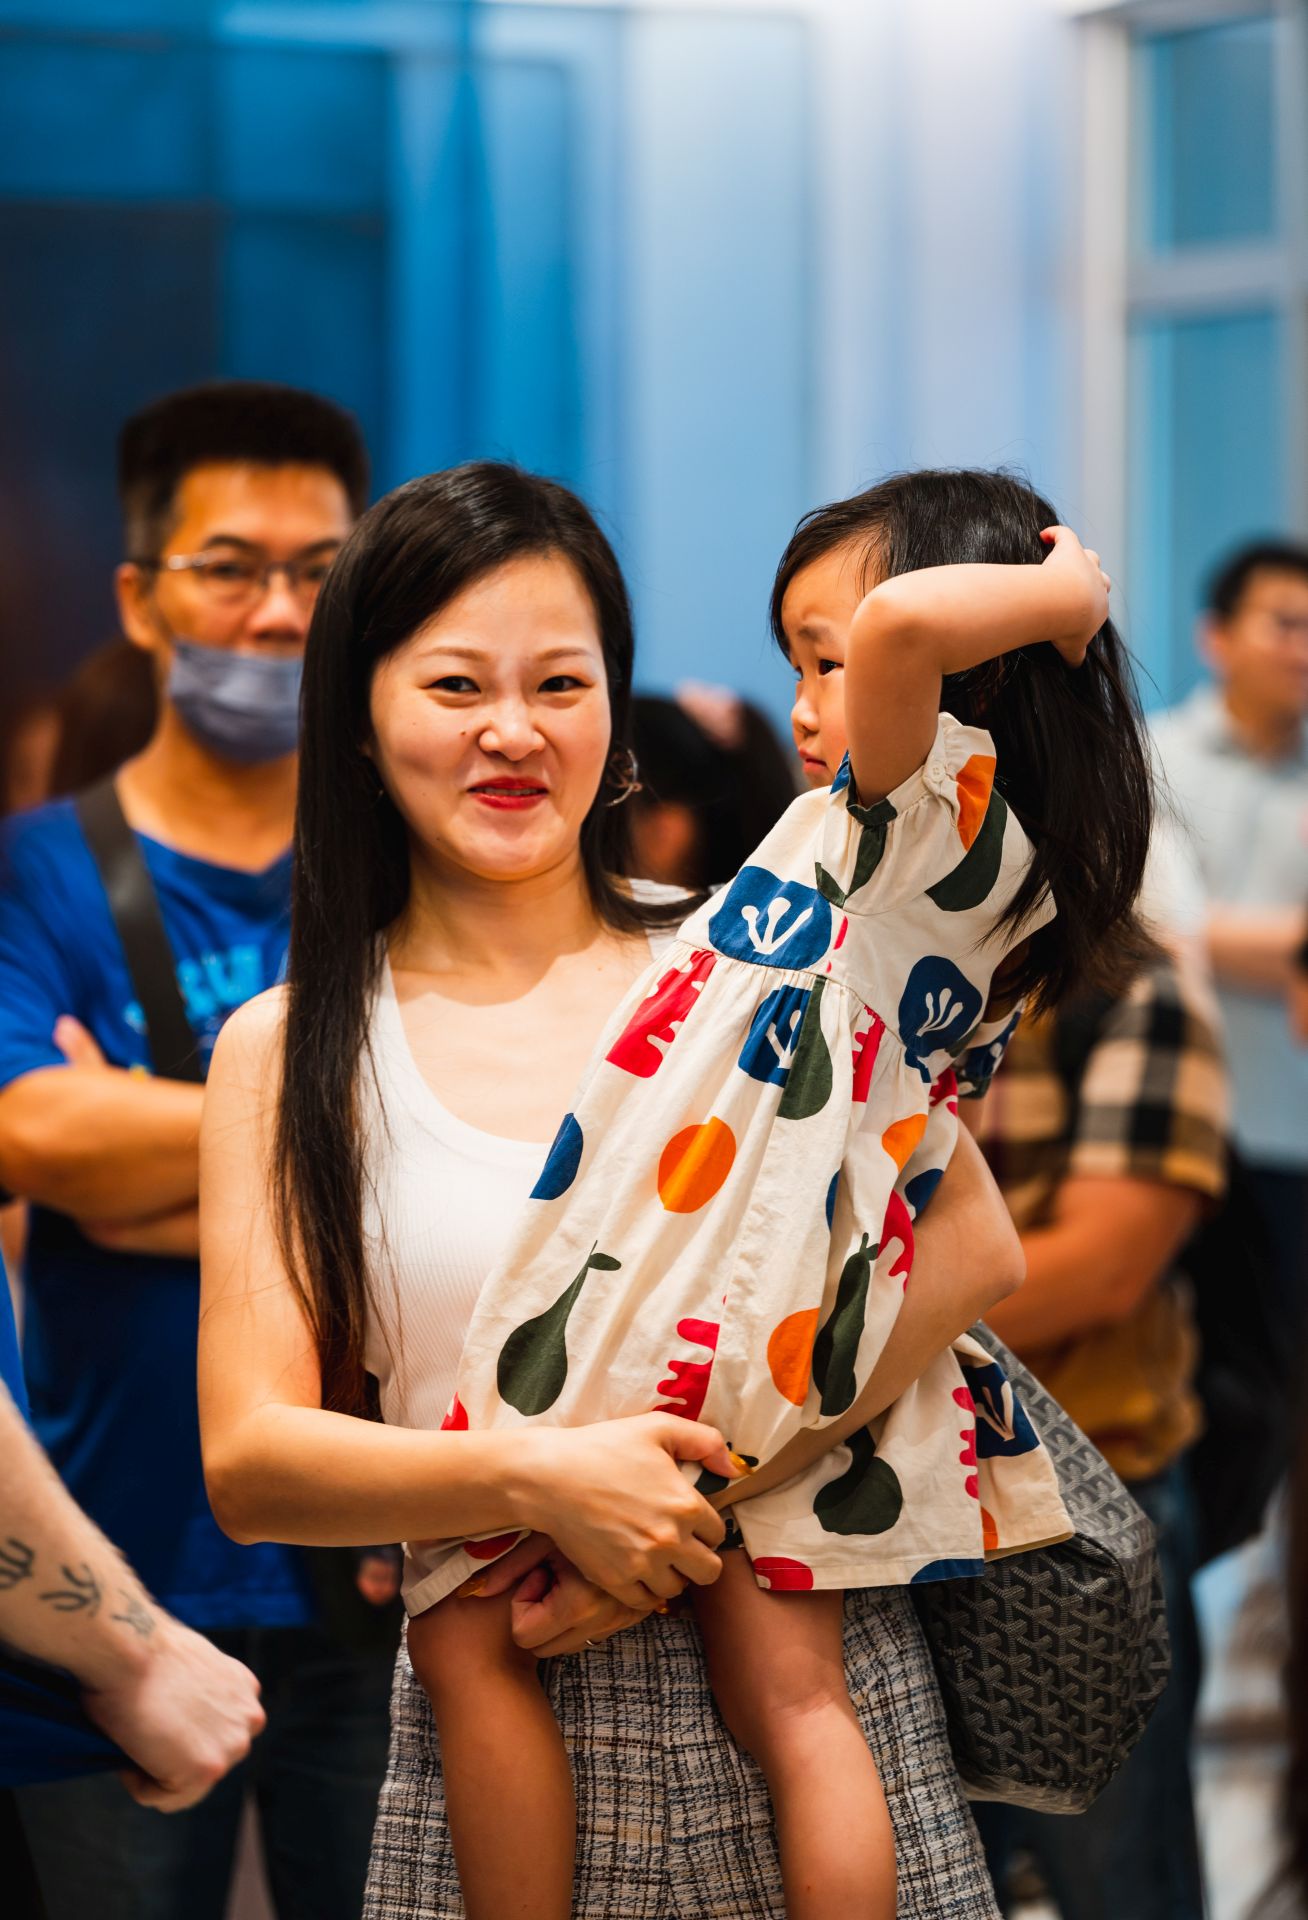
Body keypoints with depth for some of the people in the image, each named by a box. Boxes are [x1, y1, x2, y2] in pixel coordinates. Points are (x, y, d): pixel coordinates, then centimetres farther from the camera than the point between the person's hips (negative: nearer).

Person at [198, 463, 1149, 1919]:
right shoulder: (286, 1055, 4)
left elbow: (968, 1244, -5)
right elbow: (249, 1459, -2)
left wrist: (708, 1488, -17)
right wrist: (541, 1479, -20)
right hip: (502, 1727, 0)